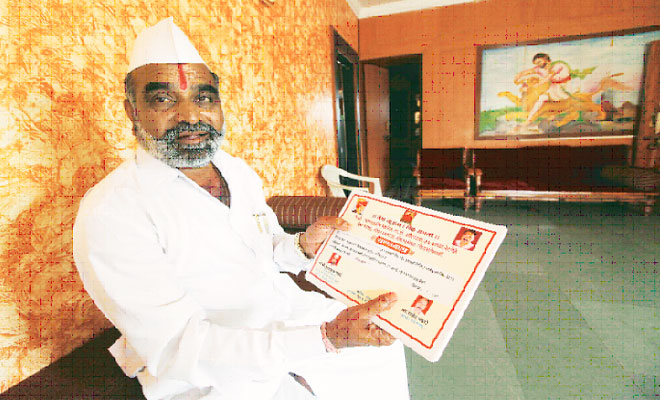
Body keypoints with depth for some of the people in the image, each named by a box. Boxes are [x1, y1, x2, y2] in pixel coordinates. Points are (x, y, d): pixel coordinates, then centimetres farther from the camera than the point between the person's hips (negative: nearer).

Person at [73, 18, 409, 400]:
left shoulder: (239, 171, 3)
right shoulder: (108, 213, -20)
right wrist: (324, 337, -32)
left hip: (284, 310, 6)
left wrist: (303, 246, -12)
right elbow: (177, 347, -25)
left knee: (383, 349, 8)